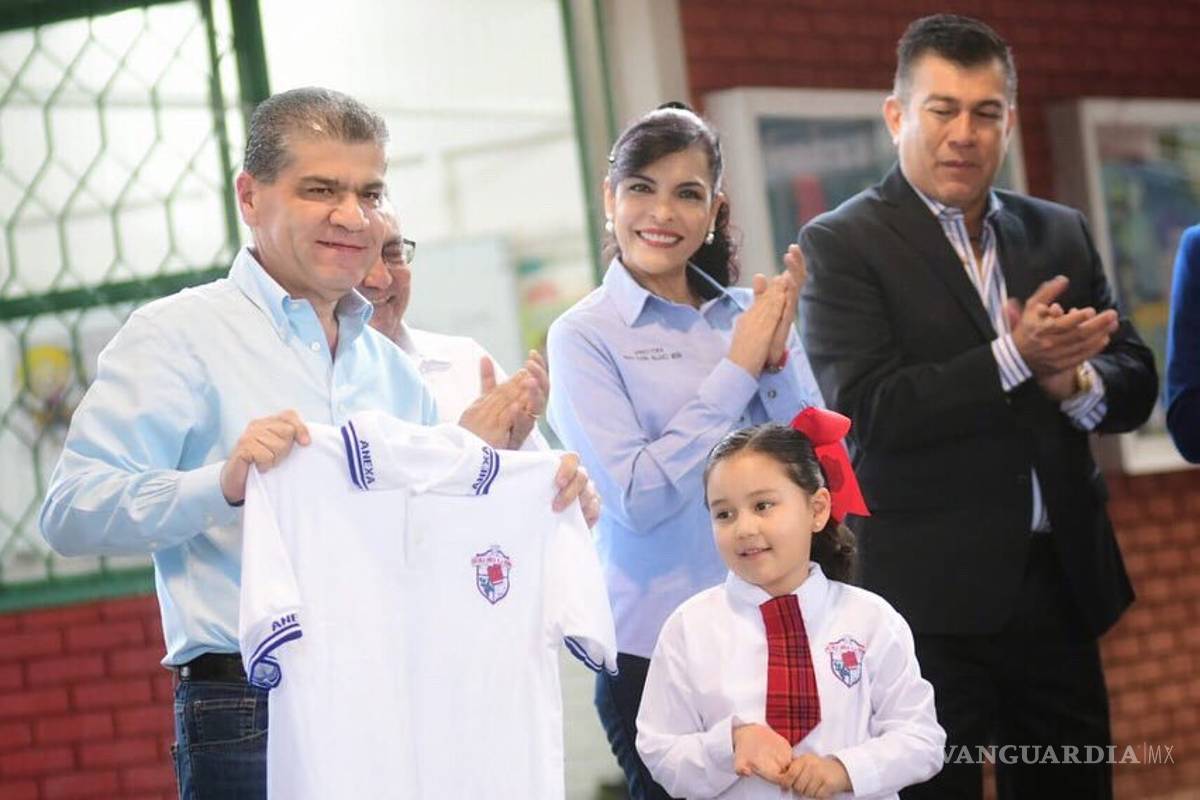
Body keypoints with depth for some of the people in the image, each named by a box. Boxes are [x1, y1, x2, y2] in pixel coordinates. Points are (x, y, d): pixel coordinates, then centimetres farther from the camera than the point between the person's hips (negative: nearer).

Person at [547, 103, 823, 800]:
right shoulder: (585, 336, -5)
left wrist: (780, 357, -9)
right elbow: (639, 499, -15)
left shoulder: (752, 314, 7)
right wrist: (737, 370, -14)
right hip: (661, 650, -4)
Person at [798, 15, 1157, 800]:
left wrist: (1074, 380, -14)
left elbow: (1135, 385, 8)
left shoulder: (1062, 234, 12)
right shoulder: (842, 245, -4)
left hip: (1061, 582, 5)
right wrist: (1013, 359, -22)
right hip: (931, 597, -5)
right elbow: (866, 410, -16)